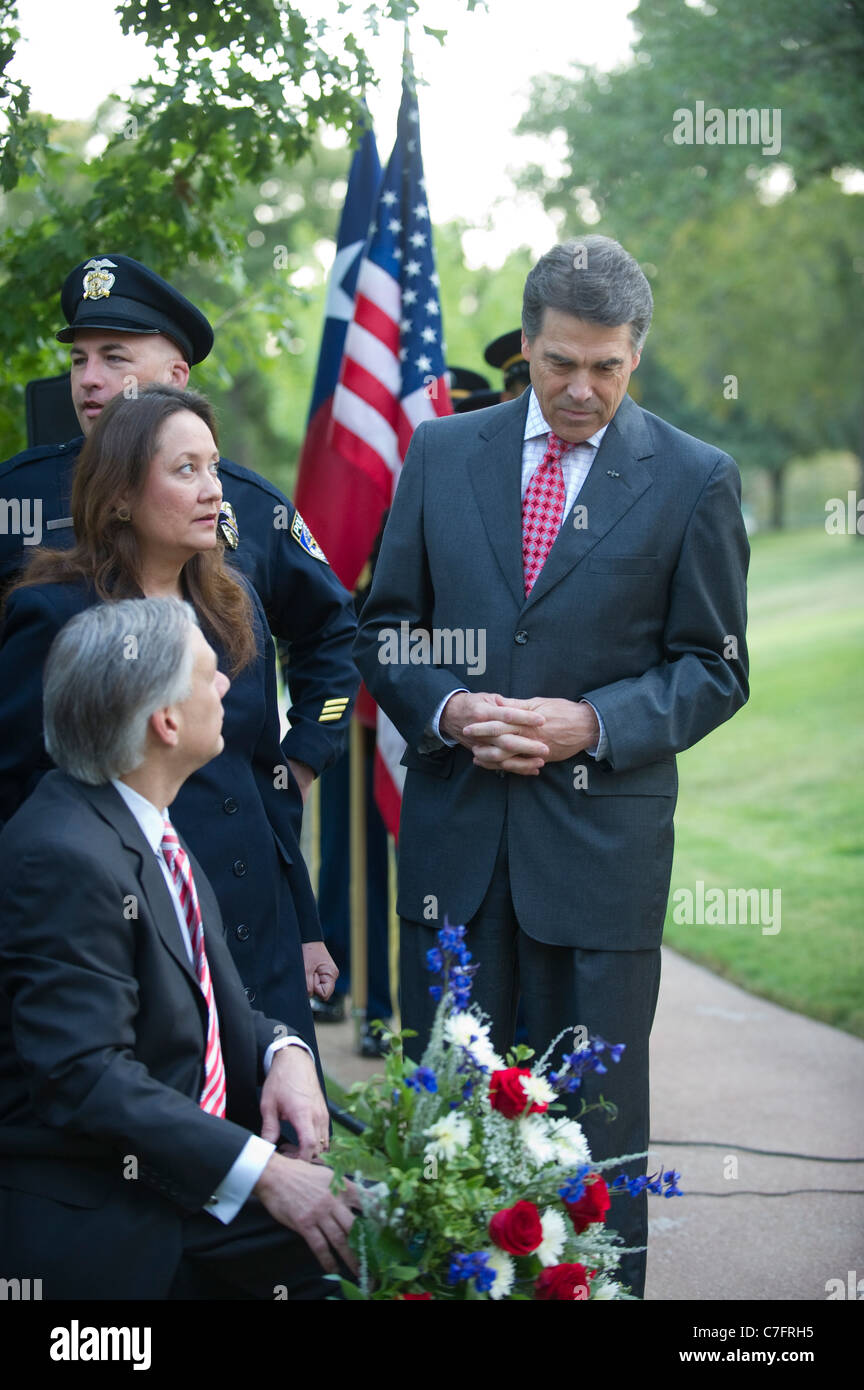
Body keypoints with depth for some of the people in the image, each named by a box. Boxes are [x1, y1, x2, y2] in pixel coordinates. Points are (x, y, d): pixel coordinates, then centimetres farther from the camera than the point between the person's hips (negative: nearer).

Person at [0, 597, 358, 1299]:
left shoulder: (148, 822, 9)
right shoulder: (64, 858, -21)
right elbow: (85, 1077, -25)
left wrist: (282, 1050, -3)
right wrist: (260, 1174, -27)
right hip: (100, 1225, -9)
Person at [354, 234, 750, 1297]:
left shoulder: (694, 480, 0)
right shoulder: (442, 453, 7)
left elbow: (713, 669, 2)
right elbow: (385, 627, 10)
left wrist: (593, 724, -14)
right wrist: (446, 710, -10)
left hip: (600, 839, -2)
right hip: (454, 830, 3)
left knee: (594, 1110, 5)